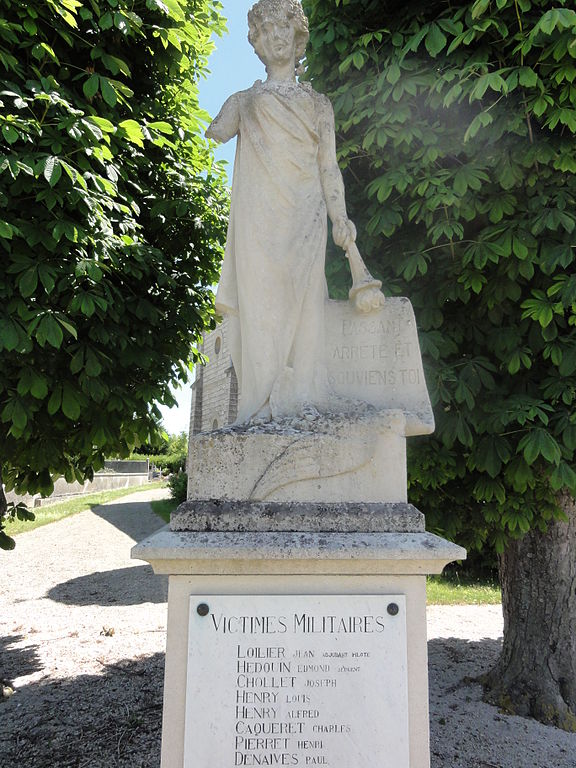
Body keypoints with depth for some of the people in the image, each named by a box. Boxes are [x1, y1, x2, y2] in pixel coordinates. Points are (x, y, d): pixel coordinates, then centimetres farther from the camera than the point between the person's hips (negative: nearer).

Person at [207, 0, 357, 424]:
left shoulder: (318, 104, 22)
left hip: (304, 215, 1)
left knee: (303, 297, -8)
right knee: (259, 300, -11)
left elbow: (328, 166, 13)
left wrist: (340, 217, 3)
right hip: (259, 214, -1)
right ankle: (262, 404, -11)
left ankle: (303, 398, -8)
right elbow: (216, 133, 8)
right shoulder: (245, 102, 22)